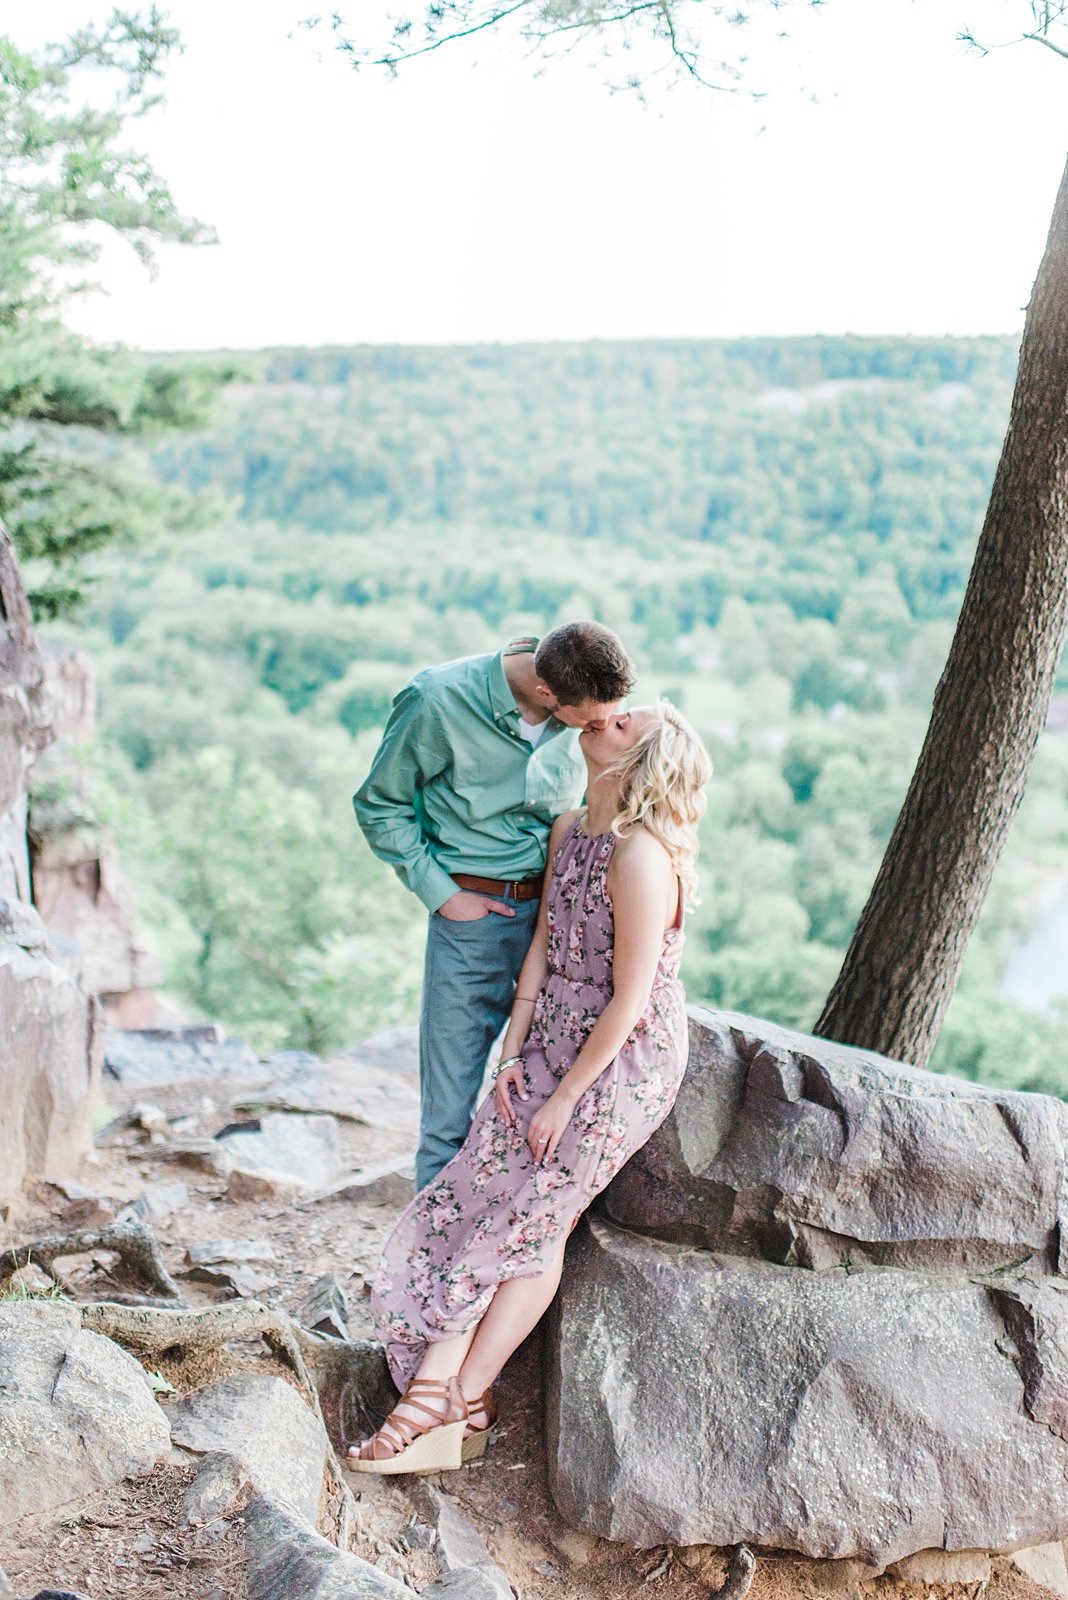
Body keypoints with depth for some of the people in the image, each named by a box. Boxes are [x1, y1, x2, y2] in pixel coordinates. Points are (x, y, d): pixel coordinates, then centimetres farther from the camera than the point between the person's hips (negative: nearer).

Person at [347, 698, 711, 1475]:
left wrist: (563, 1097, -16)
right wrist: (512, 1055, 2)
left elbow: (628, 1002, -22)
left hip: (625, 1062, -8)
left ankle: (454, 1401, 7)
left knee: (532, 1215, -3)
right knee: (471, 1194, 0)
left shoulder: (641, 857, -23)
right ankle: (455, 1401, 2)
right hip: (552, 1048, 8)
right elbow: (542, 947, 7)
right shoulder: (568, 831, 4)